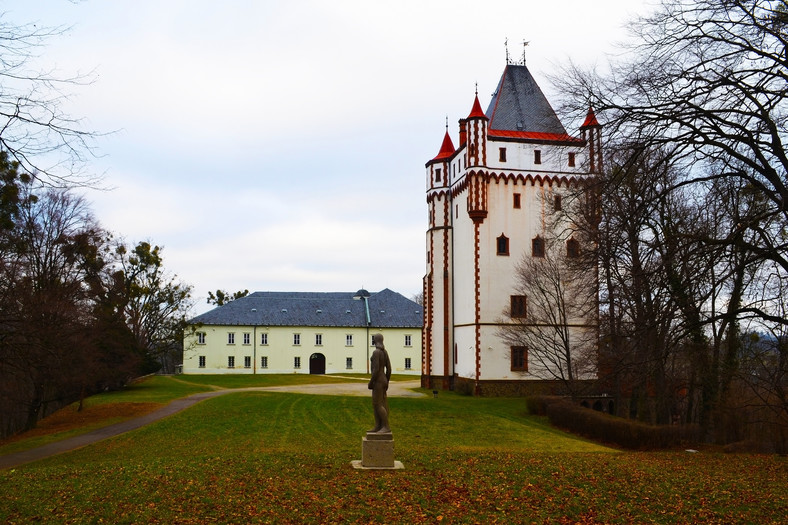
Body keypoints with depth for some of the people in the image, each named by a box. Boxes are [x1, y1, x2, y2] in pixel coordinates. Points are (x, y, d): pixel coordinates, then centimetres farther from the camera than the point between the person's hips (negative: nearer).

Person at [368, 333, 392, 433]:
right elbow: (389, 369, 13)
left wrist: (371, 382, -15)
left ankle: (386, 427, -6)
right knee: (375, 404, 13)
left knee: (379, 405, -8)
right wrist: (386, 382, 19)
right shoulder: (385, 352, 11)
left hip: (378, 381, -10)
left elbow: (376, 369, -23)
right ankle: (378, 427, 15)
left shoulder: (376, 352, -18)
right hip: (383, 380, 10)